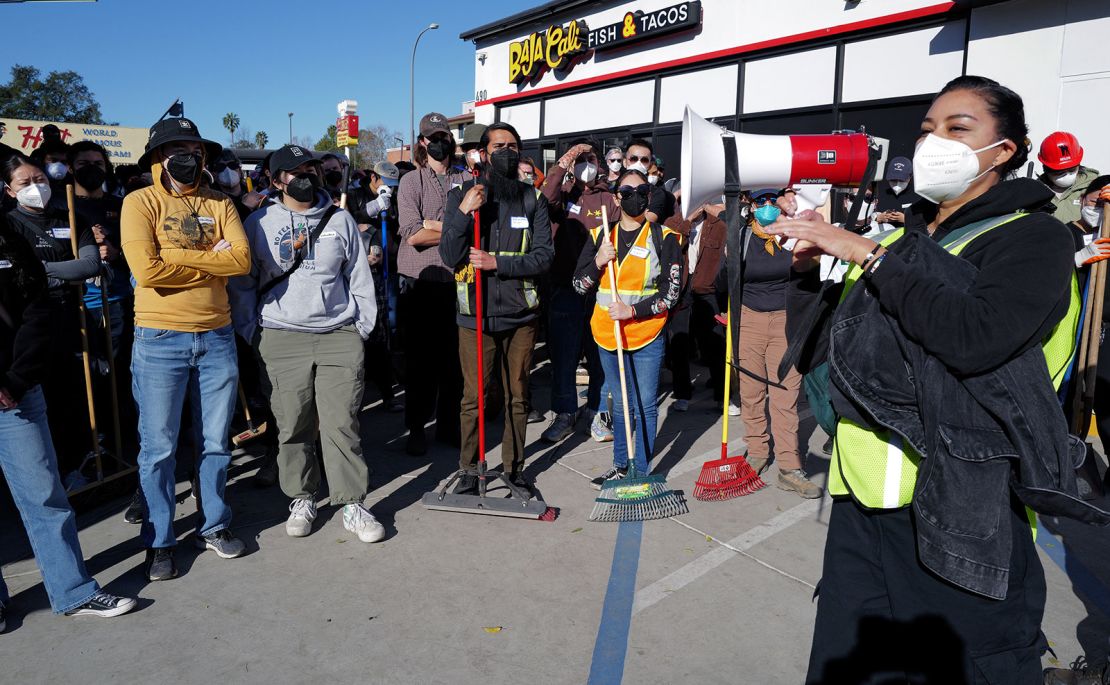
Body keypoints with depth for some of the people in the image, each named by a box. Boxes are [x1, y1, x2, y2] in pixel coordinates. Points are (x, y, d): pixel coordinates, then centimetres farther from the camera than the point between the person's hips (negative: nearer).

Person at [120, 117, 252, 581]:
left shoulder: (219, 205, 8)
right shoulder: (140, 203, -2)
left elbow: (242, 260, -8)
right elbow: (147, 268, -17)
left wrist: (179, 257, -13)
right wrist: (211, 261, -9)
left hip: (217, 336, 3)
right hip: (160, 339, -3)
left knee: (215, 442, 13)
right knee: (158, 447, 6)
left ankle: (213, 526, 29)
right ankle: (159, 542, 21)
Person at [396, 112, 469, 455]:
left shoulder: (465, 180, 9)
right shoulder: (411, 181, 1)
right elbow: (412, 234, -13)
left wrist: (433, 225, -13)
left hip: (455, 282, 2)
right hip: (419, 283, -2)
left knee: (454, 358, 8)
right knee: (420, 359, 6)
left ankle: (449, 424, 22)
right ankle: (416, 429, 18)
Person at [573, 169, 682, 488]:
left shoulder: (663, 238, -3)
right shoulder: (600, 236, 7)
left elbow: (671, 292, -7)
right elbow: (579, 285, 6)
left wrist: (632, 311, -16)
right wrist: (598, 262, -11)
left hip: (647, 337, -3)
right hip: (607, 336, 4)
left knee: (645, 406, 2)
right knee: (620, 405, 16)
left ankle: (642, 472, 14)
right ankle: (621, 466, 29)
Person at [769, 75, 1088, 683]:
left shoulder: (1034, 238, -2)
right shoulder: (902, 240, 14)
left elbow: (975, 336, -23)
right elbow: (815, 348, 13)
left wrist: (869, 255, -18)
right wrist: (807, 269, -2)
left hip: (961, 511, -5)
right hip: (862, 502, 6)